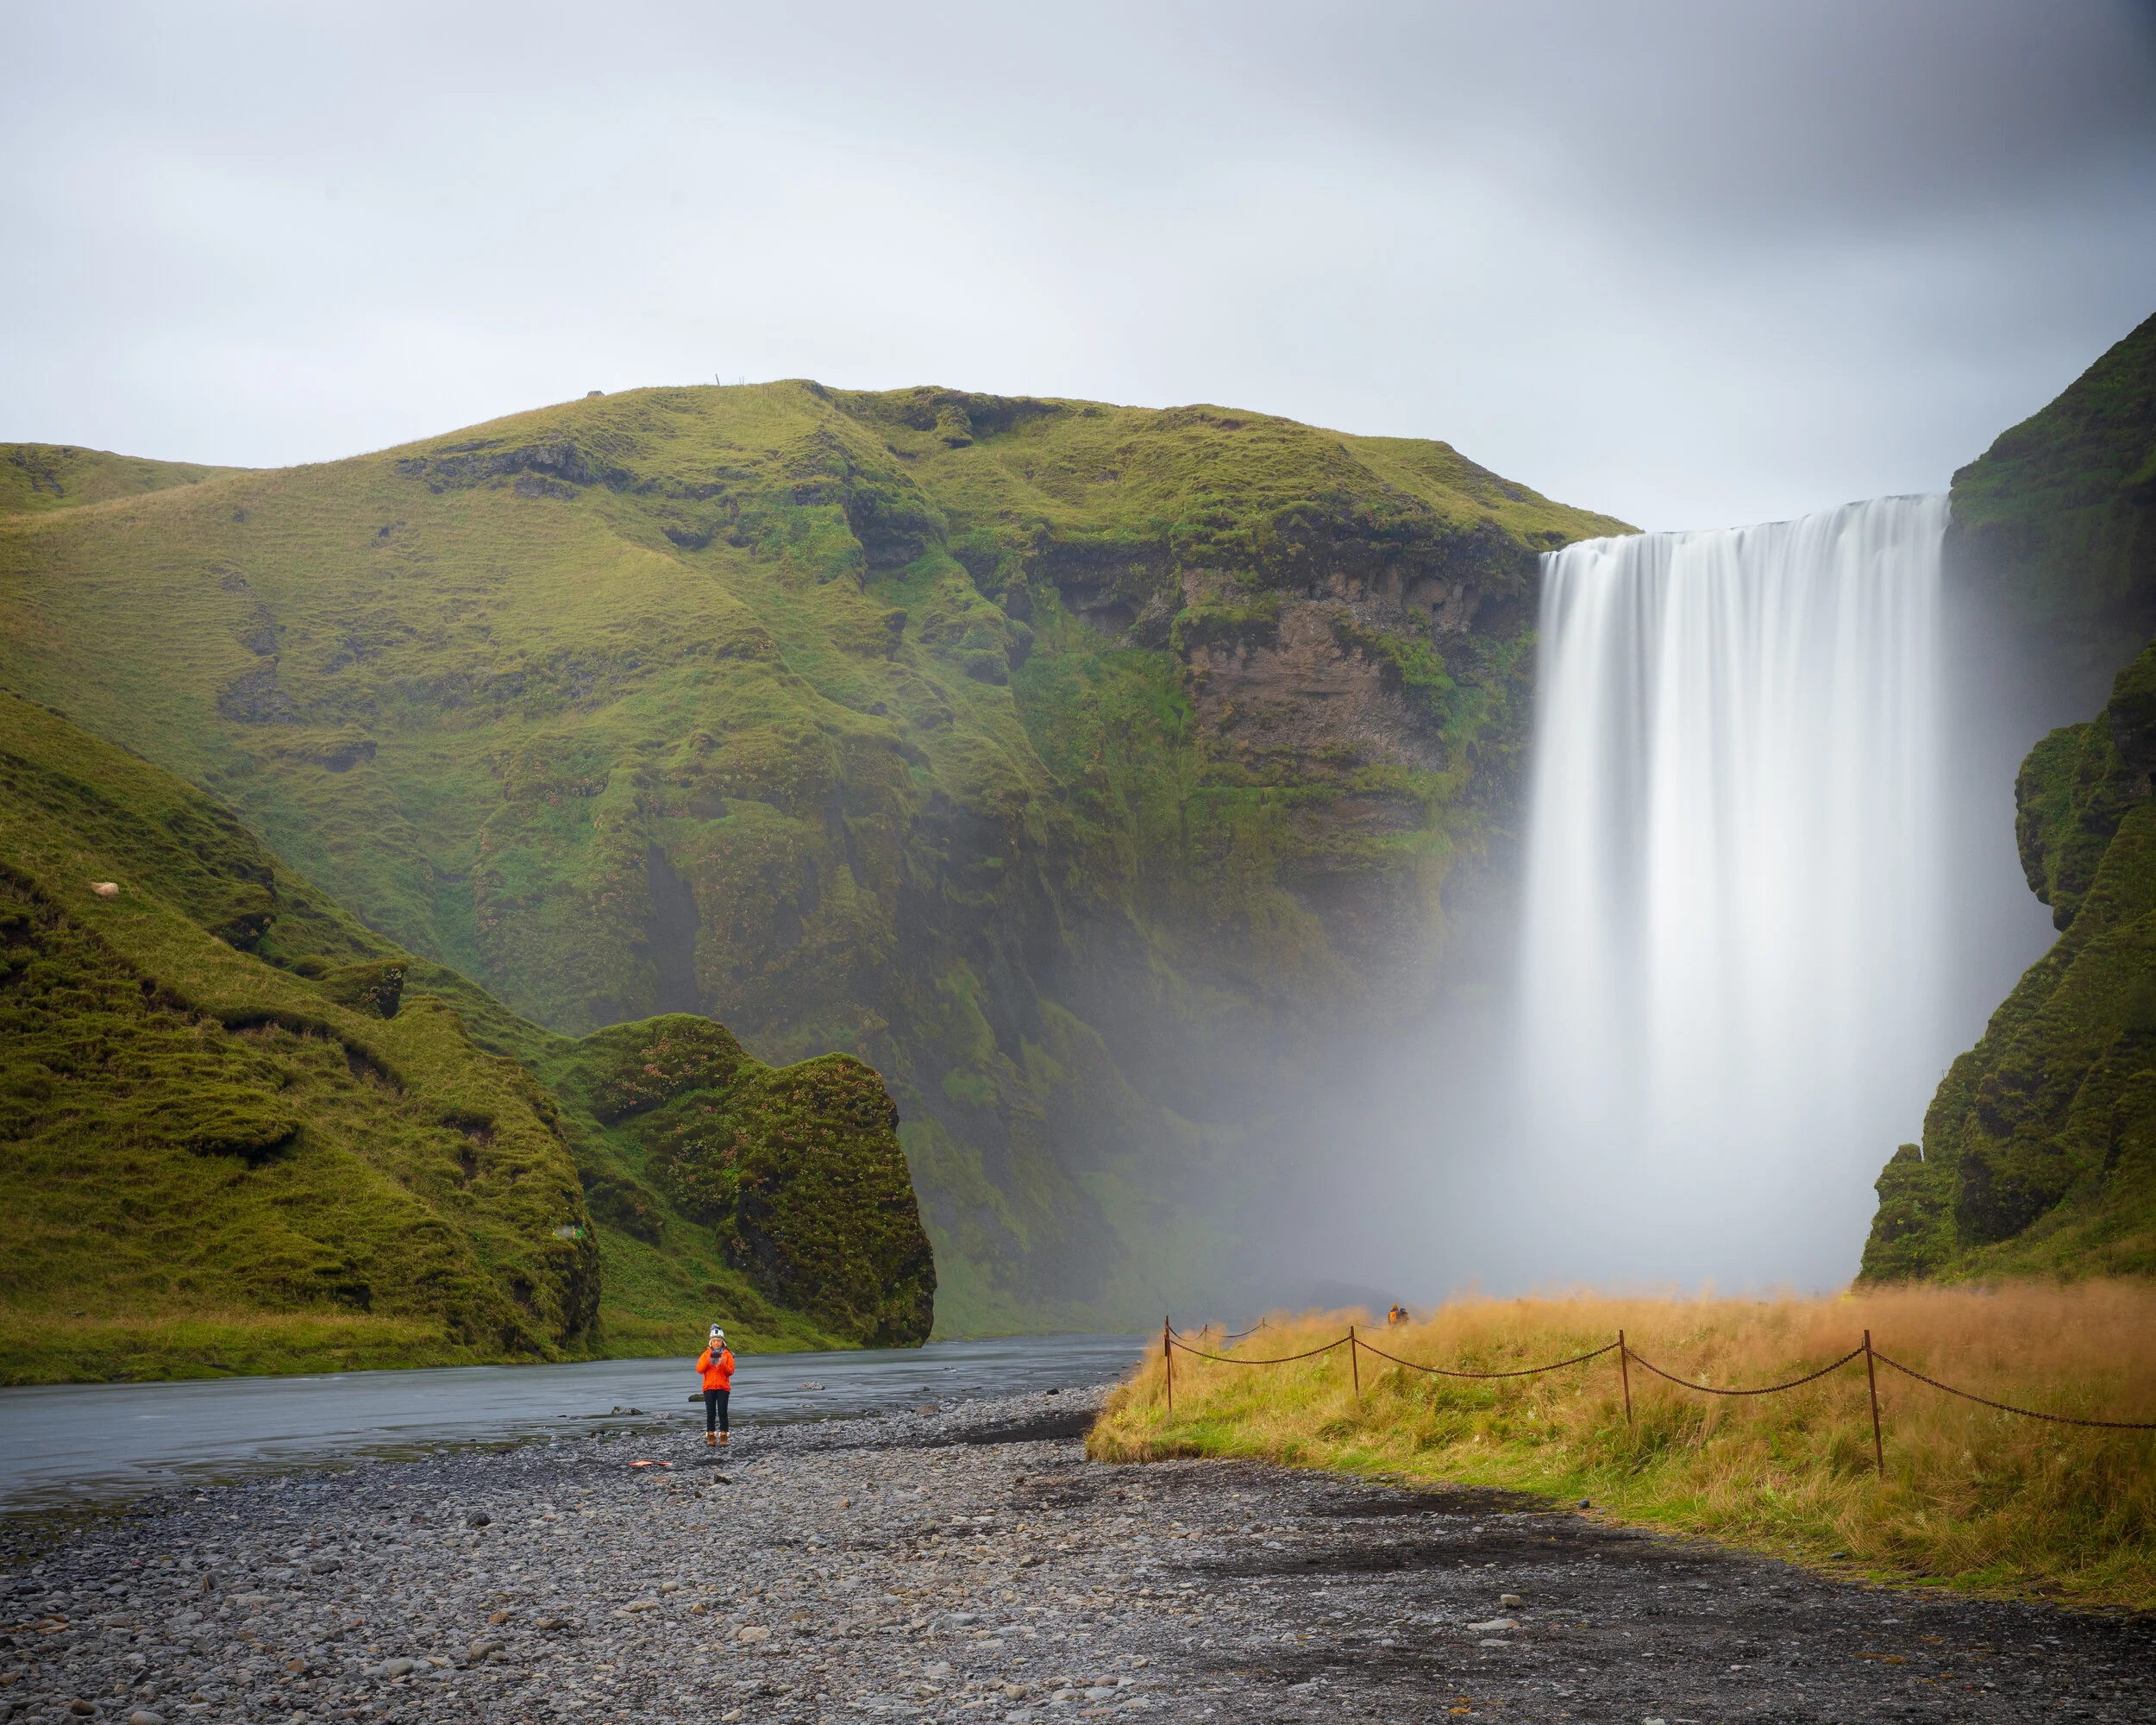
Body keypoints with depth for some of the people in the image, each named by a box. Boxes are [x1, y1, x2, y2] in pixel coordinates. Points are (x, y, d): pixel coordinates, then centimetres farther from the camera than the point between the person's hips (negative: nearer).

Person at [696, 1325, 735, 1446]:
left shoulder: (727, 1354, 4)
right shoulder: (706, 1354, 8)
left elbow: (731, 1372, -1)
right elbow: (699, 1369, -2)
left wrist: (723, 1365, -19)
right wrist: (707, 1361, -18)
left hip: (723, 1387, -1)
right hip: (709, 1387, 1)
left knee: (722, 1412, -7)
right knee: (710, 1413, -1)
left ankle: (723, 1437, -3)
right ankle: (710, 1437, 2)